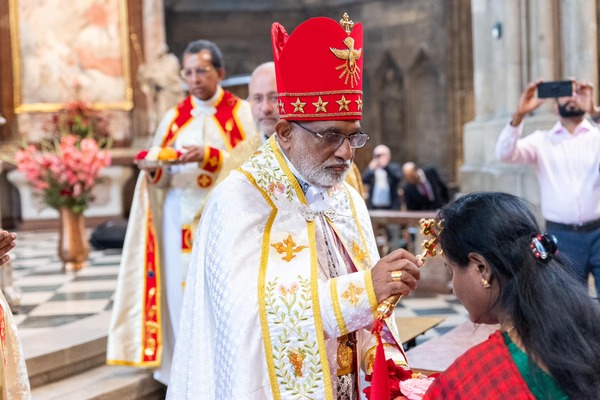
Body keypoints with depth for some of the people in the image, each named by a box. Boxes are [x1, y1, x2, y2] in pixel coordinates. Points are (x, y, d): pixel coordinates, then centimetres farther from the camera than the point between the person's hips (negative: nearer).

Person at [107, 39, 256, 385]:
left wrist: (209, 156, -21)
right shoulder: (174, 118, 12)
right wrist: (154, 168, -13)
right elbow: (161, 179, 9)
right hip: (181, 219, 3)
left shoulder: (240, 112, 2)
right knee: (183, 290, 1)